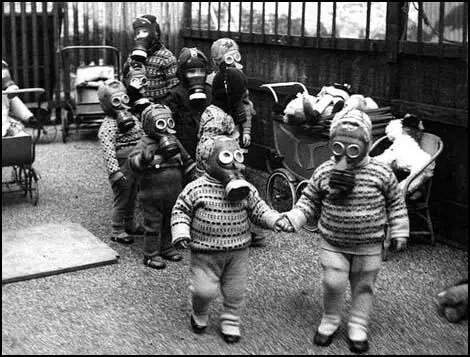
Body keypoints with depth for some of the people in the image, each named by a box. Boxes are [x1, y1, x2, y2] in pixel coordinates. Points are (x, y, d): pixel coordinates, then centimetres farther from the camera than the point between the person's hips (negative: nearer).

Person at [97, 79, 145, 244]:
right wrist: (114, 171, -30)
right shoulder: (108, 126, -16)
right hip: (122, 167, -8)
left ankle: (130, 224, 38)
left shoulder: (132, 118, 10)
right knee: (121, 199, 2)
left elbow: (143, 139, 19)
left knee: (132, 198, 20)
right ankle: (117, 231, 14)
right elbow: (108, 151, -24)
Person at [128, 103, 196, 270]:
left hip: (174, 194, 6)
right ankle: (151, 255, 13)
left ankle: (166, 248, 35)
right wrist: (144, 158, -47)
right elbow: (133, 162, -28)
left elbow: (187, 161, 21)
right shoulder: (145, 143, -14)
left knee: (169, 223, 18)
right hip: (152, 196, -6)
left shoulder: (174, 142, 6)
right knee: (153, 226, 3)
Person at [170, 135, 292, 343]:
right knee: (204, 290, -3)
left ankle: (230, 323, 33)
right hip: (206, 252, -3)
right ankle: (199, 315, 30)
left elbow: (258, 209, 8)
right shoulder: (196, 189, -10)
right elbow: (180, 211, -2)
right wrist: (181, 233, -14)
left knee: (235, 292, 11)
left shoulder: (246, 190, -1)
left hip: (238, 252, 3)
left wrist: (275, 220, -8)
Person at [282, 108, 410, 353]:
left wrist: (399, 232, 1)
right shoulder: (324, 172, -9)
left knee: (363, 286, 12)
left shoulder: (381, 173, -11)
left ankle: (358, 328, 30)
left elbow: (395, 203, 1)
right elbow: (309, 200, 2)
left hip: (369, 245, 0)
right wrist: (292, 219, -10)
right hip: (333, 243, 0)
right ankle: (330, 320, 26)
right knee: (333, 283, -1)